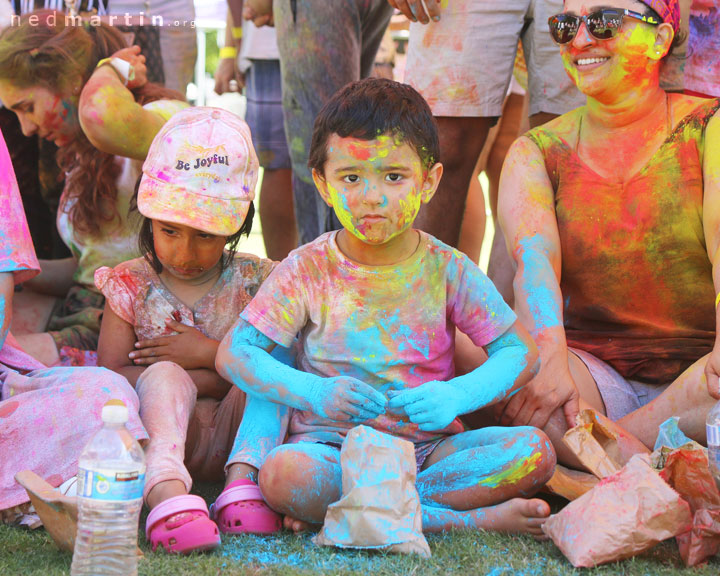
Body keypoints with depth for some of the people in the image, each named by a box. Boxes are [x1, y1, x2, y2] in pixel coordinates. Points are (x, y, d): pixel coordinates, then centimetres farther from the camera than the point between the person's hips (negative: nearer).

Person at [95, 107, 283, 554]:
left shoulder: (255, 281, 6)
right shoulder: (131, 285, 6)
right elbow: (111, 375, -4)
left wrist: (211, 354, -13)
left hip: (237, 432, 1)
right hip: (164, 428, -1)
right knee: (164, 374, -33)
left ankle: (246, 478, -36)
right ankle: (166, 490, -58)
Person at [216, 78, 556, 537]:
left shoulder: (448, 271, -1)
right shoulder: (307, 271, -3)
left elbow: (520, 352, 0)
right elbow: (234, 352, -5)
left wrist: (457, 395, -21)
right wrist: (314, 393, -23)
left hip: (429, 447, 2)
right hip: (332, 445, -1)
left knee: (535, 452, -22)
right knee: (283, 473, -35)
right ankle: (466, 520, -27)